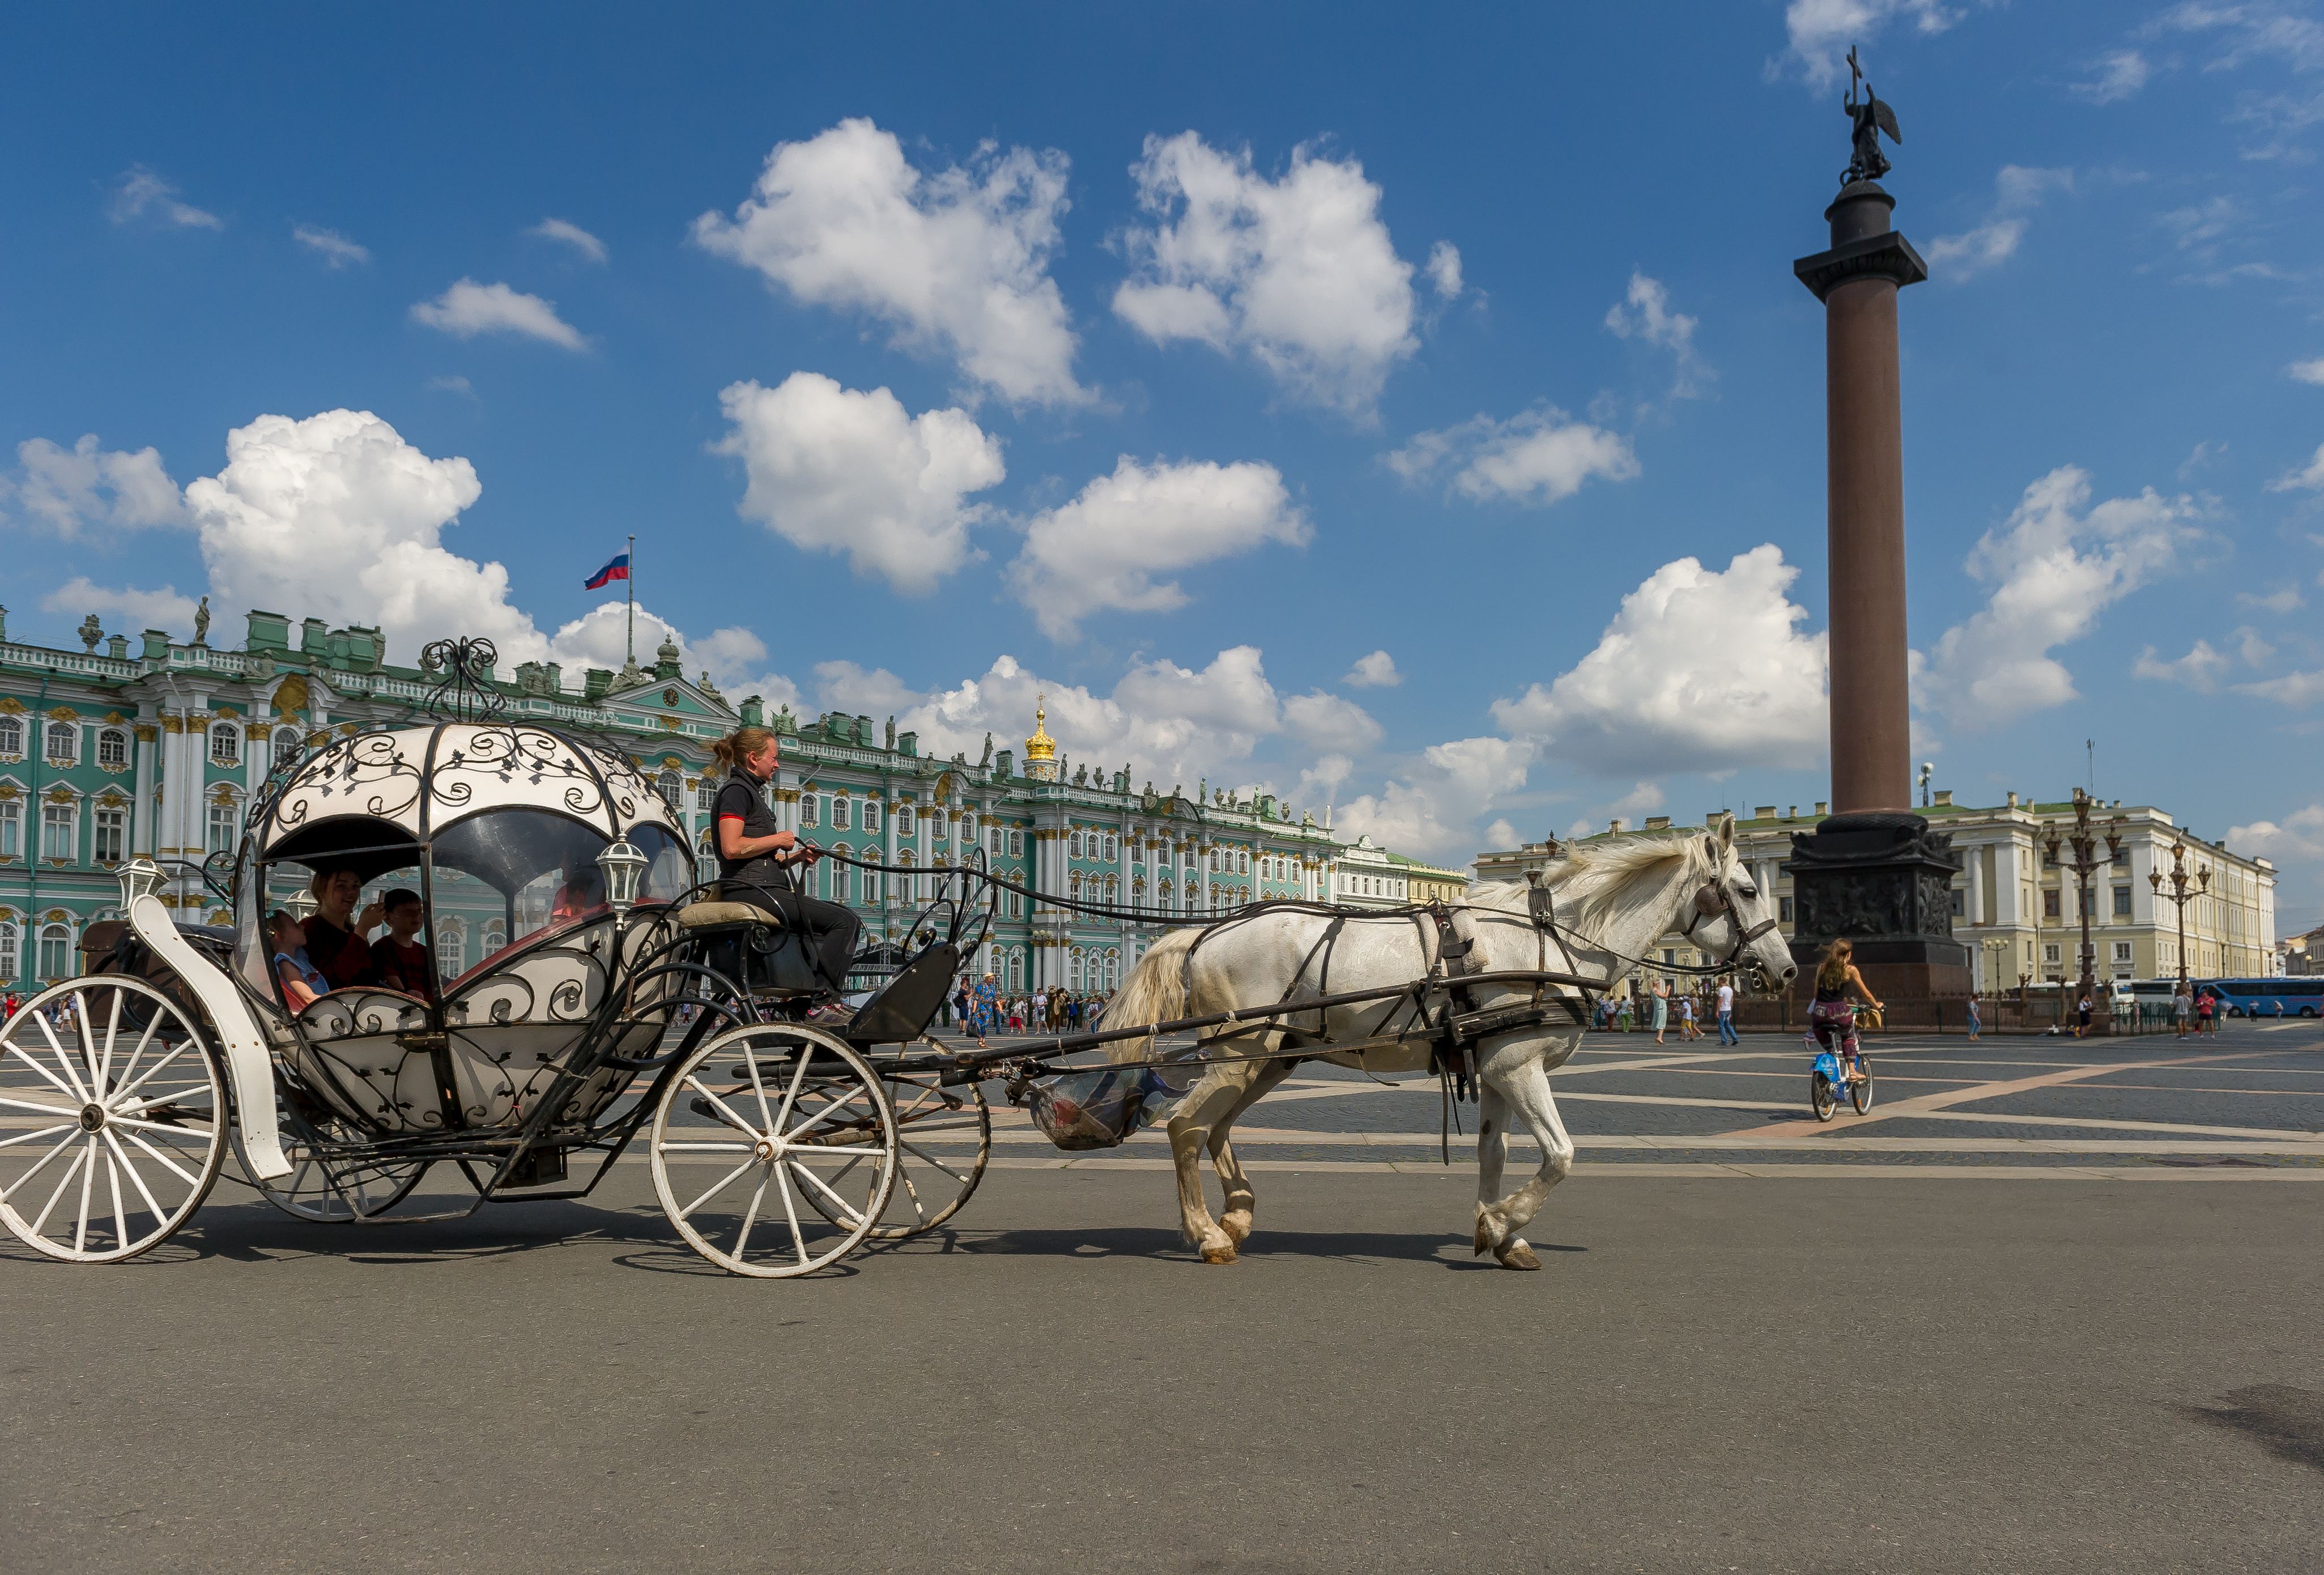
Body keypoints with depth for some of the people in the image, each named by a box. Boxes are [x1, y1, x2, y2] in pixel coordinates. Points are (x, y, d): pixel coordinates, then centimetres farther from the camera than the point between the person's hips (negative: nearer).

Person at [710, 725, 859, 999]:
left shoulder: (750, 792, 27)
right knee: (845, 922, -19)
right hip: (751, 891, -11)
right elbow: (732, 848, -21)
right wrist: (778, 840, -9)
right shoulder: (737, 790, -5)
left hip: (764, 888, 11)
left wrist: (795, 857, 11)